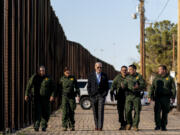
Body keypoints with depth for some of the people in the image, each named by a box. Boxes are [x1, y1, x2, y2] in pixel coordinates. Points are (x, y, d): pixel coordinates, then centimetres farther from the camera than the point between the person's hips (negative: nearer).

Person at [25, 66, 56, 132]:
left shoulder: (48, 78, 4)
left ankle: (44, 126, 17)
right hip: (36, 98, -2)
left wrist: (52, 95, -7)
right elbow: (29, 85, -3)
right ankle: (36, 126, -9)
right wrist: (26, 95, -11)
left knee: (45, 113, 4)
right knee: (37, 112, -11)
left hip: (45, 98, 2)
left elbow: (53, 87, 5)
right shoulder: (35, 77, 1)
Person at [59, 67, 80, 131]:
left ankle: (72, 126, 9)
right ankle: (64, 126, -7)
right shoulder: (62, 79, 5)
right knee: (65, 112, -9)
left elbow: (76, 87, 7)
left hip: (72, 97, 1)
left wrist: (78, 95, -4)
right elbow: (59, 88, 10)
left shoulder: (73, 78, 7)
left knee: (71, 112, 2)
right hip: (64, 97, -1)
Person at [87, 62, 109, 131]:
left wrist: (105, 94, -4)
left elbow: (107, 86, 7)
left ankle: (100, 127, -13)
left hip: (101, 96, -1)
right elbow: (89, 86, 7)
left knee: (101, 111, -11)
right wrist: (90, 94, -3)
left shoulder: (104, 76, 4)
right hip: (93, 96, 1)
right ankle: (96, 126, 14)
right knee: (95, 112, 5)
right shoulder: (91, 76, 4)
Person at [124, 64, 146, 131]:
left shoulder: (139, 76, 2)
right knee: (128, 111, -6)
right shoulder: (127, 77, 14)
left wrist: (138, 87, -24)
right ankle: (129, 123, 15)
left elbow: (143, 85, -6)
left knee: (137, 111, -2)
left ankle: (135, 126, 7)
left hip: (136, 96, -2)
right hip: (129, 95, 2)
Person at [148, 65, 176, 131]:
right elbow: (152, 88, 11)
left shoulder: (170, 78, 6)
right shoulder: (156, 78, 13)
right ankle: (158, 125, -3)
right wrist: (150, 96, 1)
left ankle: (163, 126, 10)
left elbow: (173, 88, 3)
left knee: (165, 112, 1)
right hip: (157, 97, 2)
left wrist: (173, 97, -7)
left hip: (166, 98, -2)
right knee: (157, 111, -9)